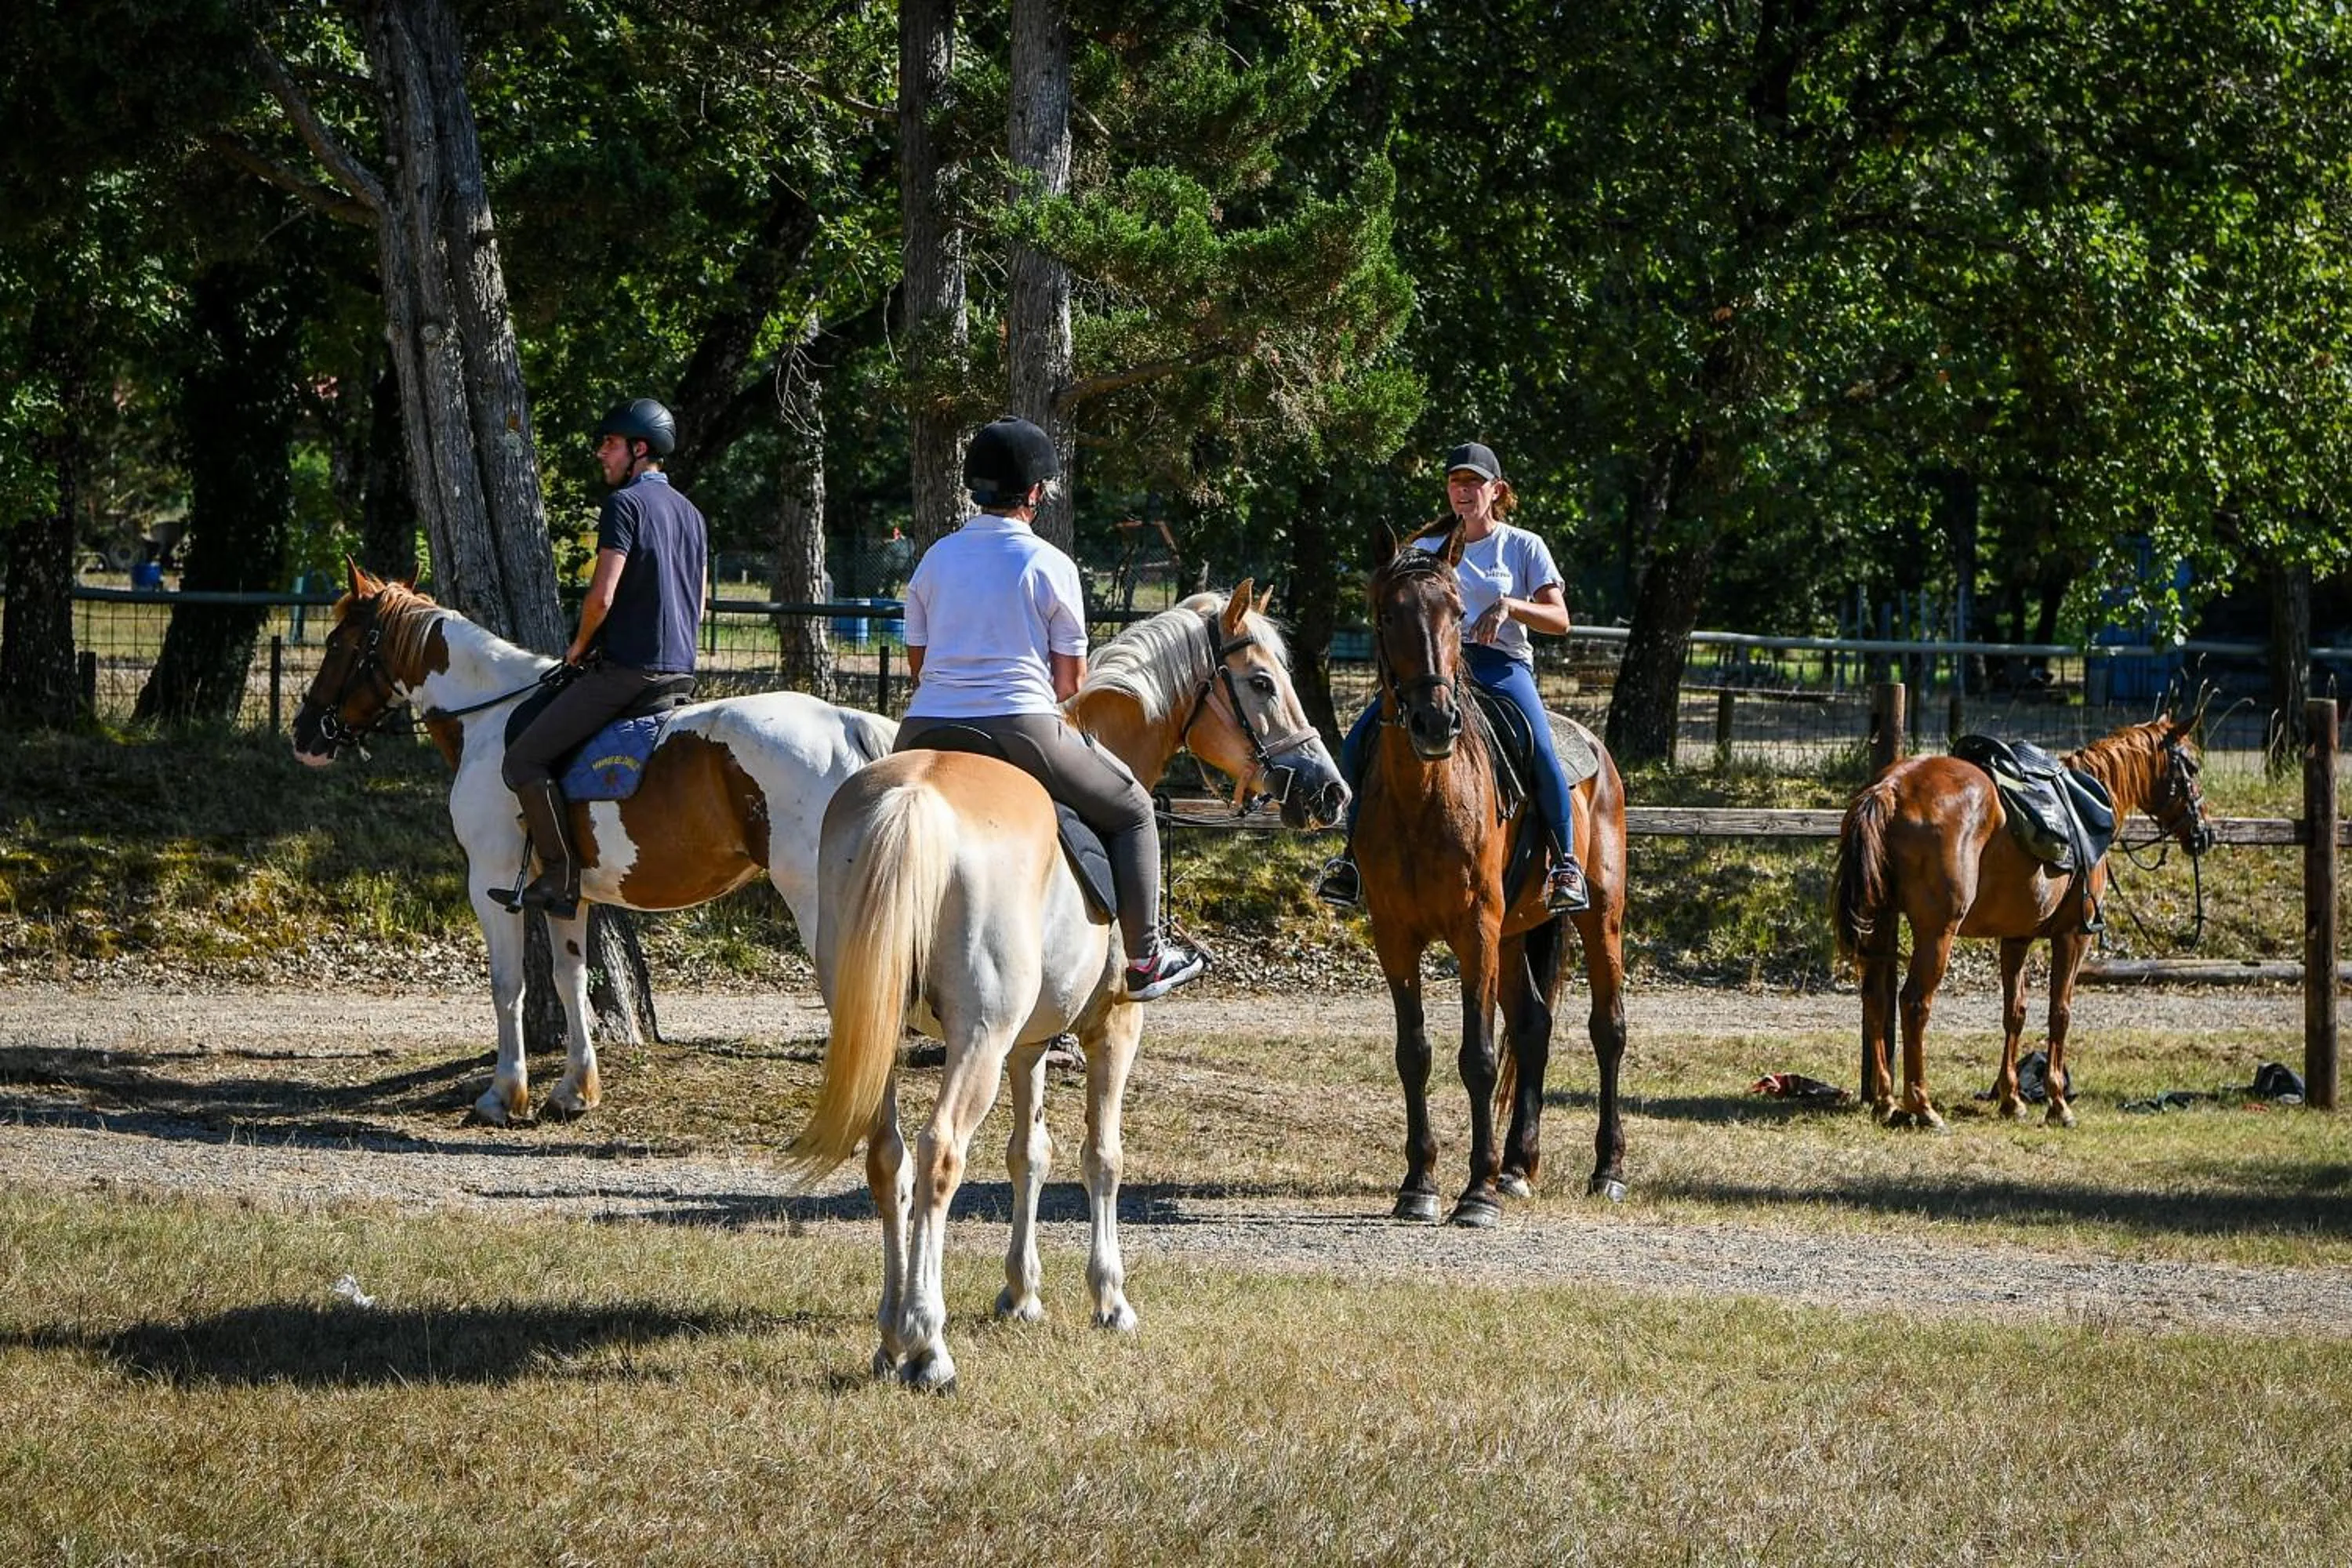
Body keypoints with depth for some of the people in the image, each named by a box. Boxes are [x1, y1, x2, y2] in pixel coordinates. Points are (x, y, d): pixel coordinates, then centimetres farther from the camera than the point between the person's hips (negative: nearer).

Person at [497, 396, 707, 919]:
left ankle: (561, 877, -14)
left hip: (624, 670, -10)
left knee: (524, 758, -8)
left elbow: (602, 596, -18)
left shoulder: (625, 503, -11)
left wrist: (580, 646, -1)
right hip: (678, 670, 10)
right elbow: (697, 607, 22)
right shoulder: (691, 513, 17)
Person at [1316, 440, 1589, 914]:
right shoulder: (1428, 549, 17)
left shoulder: (1523, 547, 9)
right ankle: (1355, 853, -5)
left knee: (1541, 752, -31)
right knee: (1359, 741, -16)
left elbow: (1559, 620, 2)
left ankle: (1567, 863, -18)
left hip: (1502, 665, -3)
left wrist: (1508, 606, -14)